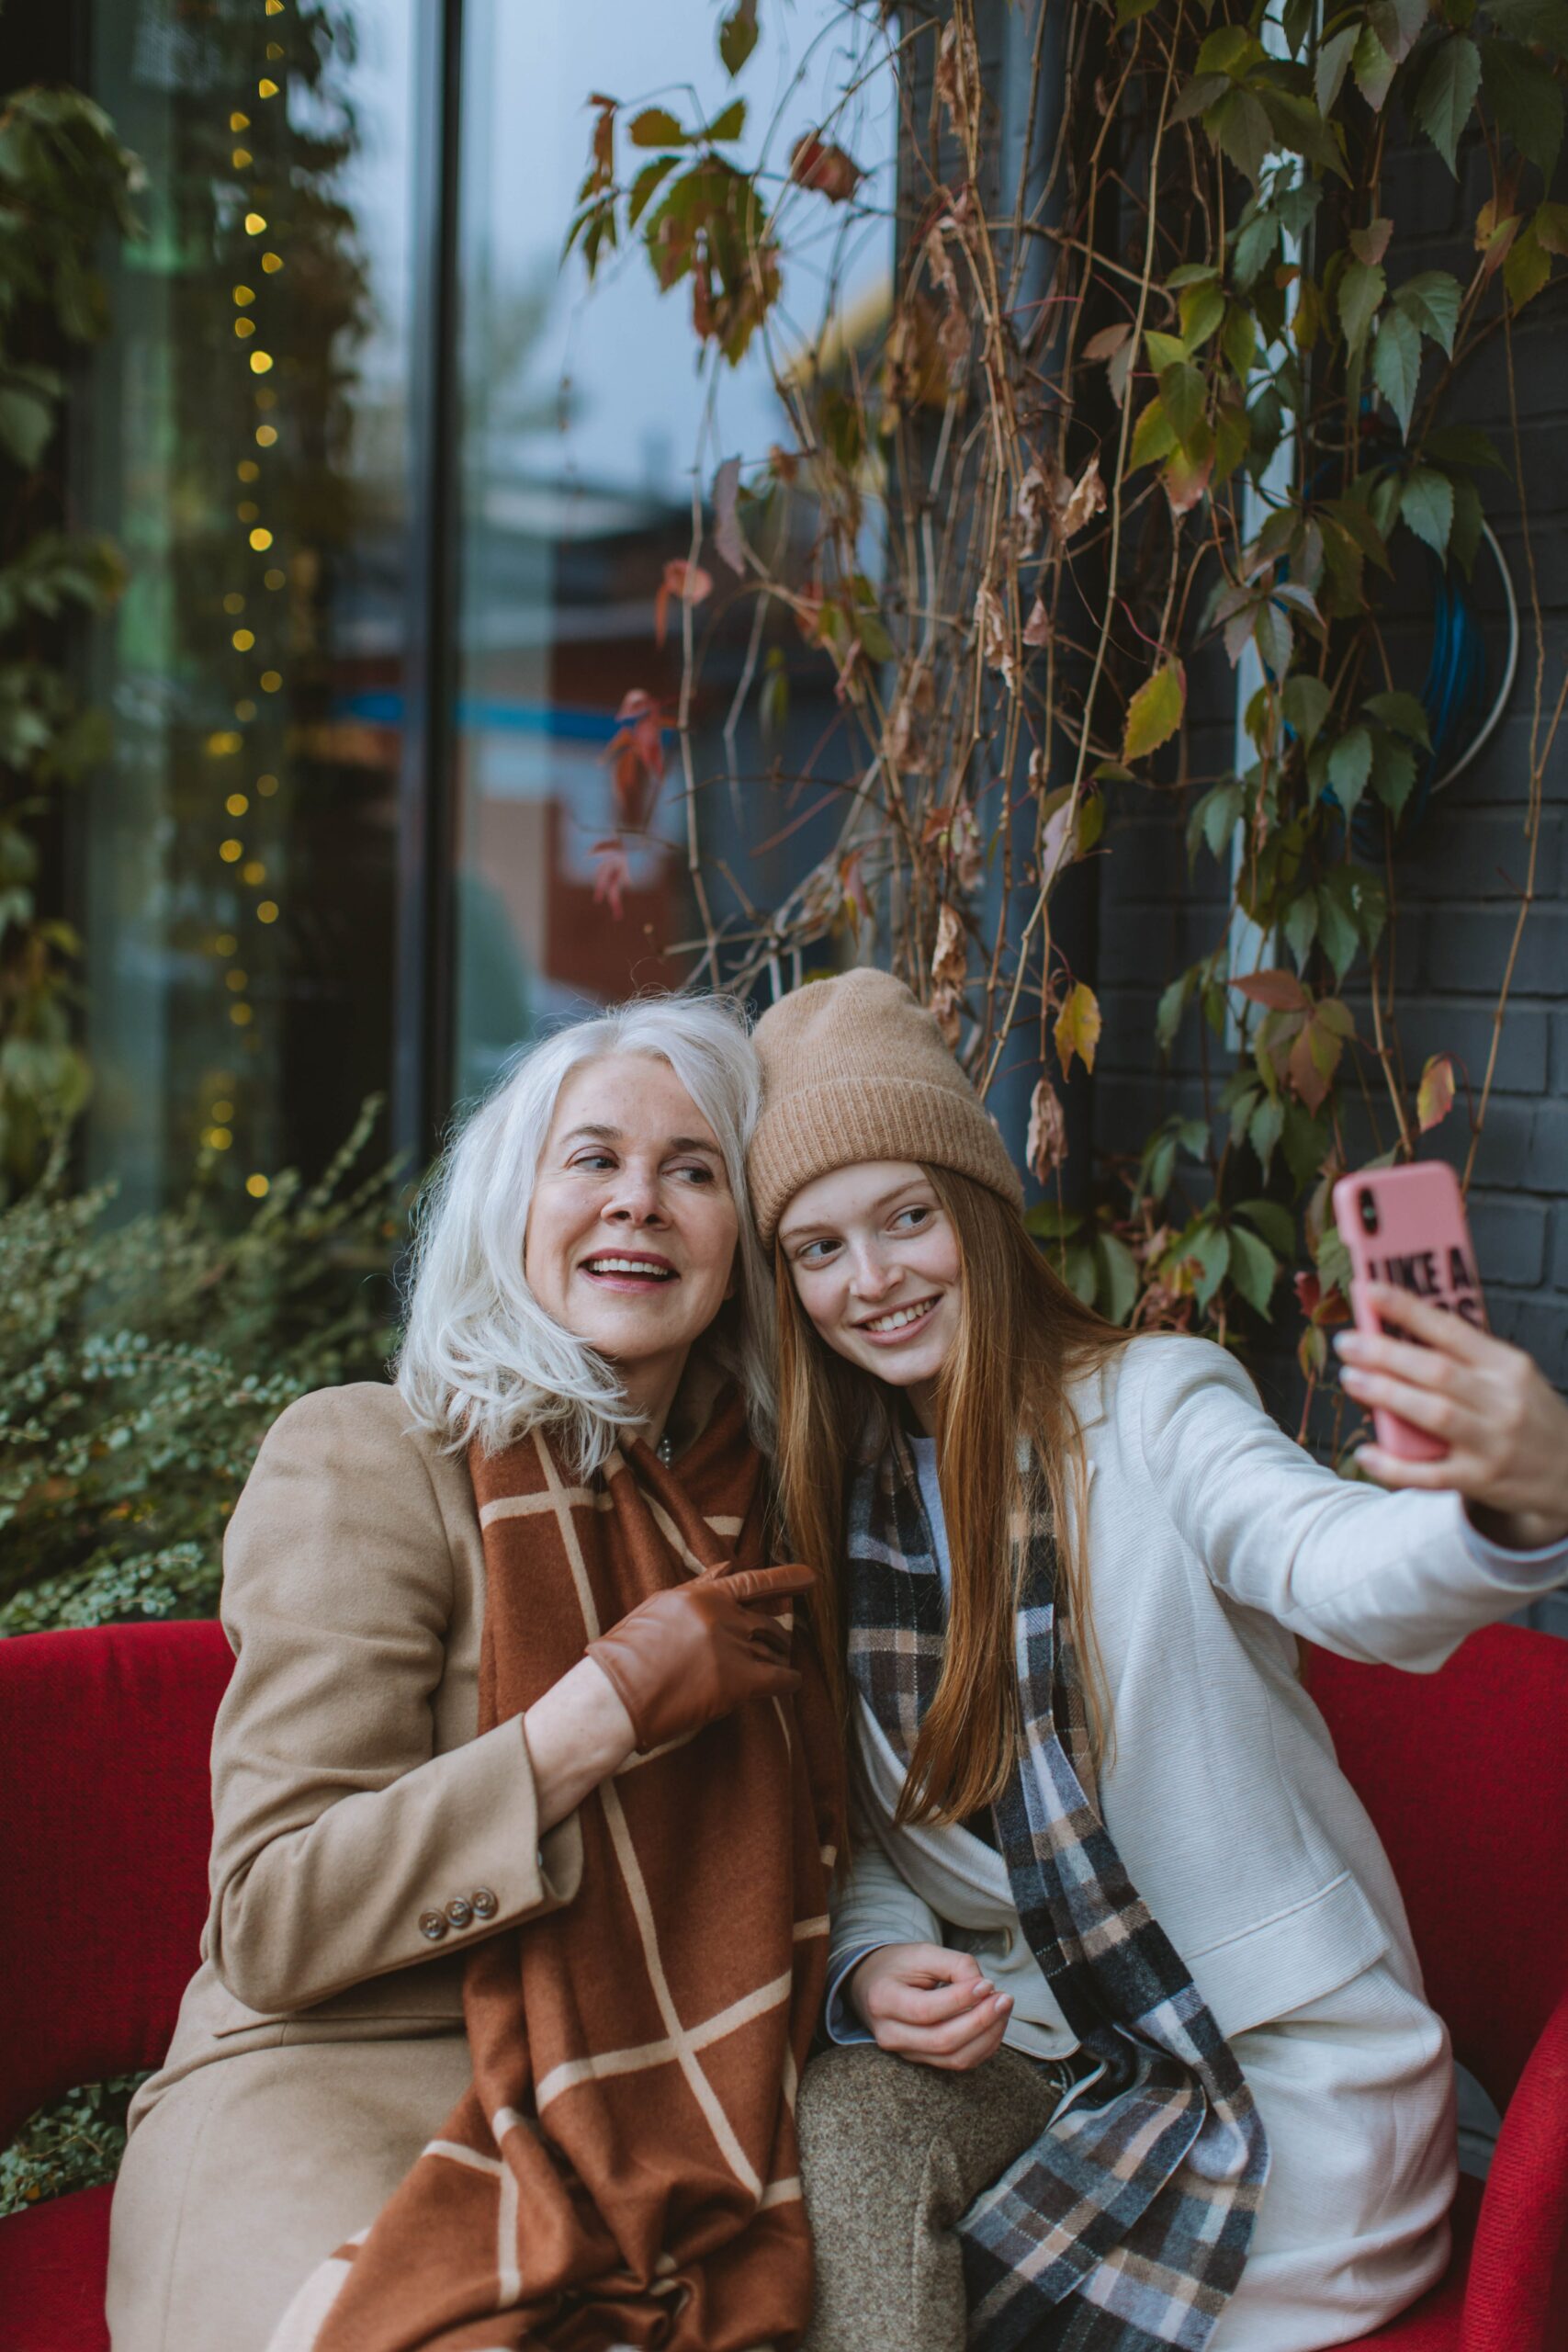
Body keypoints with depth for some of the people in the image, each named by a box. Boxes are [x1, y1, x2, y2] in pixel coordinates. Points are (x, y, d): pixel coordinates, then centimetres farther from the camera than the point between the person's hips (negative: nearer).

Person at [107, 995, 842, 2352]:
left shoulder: (748, 1502, 11)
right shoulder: (364, 1461, -6)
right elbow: (275, 1926, -13)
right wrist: (611, 1703, -16)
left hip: (642, 2123, 5)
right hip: (330, 2098, -5)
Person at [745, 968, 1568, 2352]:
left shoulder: (1150, 1407, -13)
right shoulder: (840, 1499, 3)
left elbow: (1343, 1570, -34)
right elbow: (860, 1834, 8)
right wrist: (873, 1967, -14)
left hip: (1288, 2060, -4)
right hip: (1031, 2042, 4)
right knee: (840, 2127, -24)